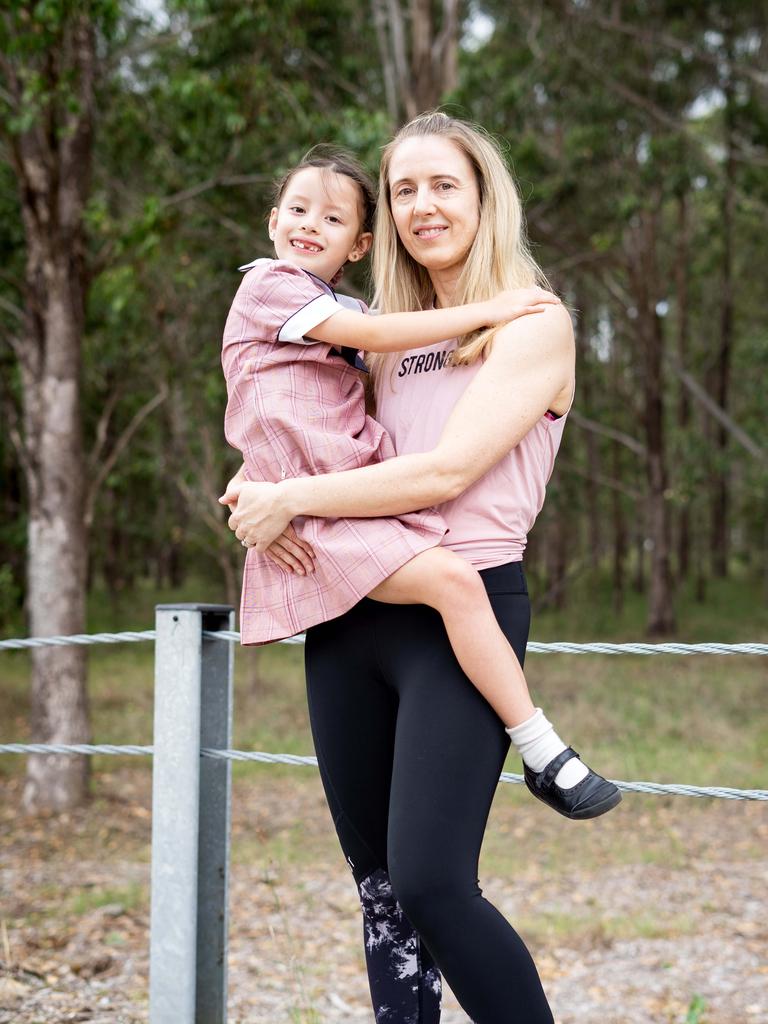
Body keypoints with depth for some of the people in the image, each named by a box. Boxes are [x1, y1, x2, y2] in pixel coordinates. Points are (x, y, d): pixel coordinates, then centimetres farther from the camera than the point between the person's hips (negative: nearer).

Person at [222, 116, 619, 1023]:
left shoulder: (534, 327, -1)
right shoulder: (388, 336, 18)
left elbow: (446, 470, -12)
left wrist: (293, 498, -10)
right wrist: (257, 499, -1)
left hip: (460, 613, -6)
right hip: (352, 615, 7)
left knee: (431, 881, -16)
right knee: (378, 880, 8)